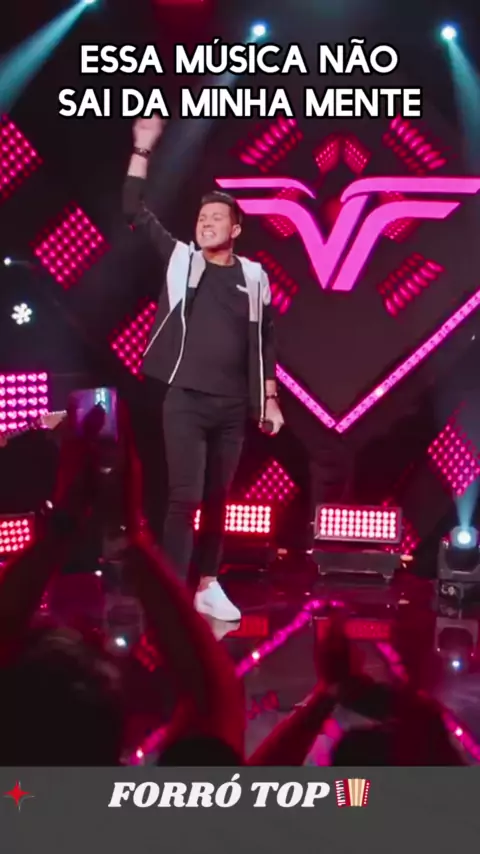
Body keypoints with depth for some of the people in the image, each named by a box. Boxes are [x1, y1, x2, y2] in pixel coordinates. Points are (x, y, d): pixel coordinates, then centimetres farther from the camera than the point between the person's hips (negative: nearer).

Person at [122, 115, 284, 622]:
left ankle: (208, 586, 21)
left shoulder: (253, 277, 8)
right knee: (185, 498, -9)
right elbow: (135, 212, -1)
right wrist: (143, 149, -6)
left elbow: (263, 343, 13)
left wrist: (270, 399, 10)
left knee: (216, 500, 10)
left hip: (233, 407, 2)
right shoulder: (181, 260, 4)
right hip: (185, 400, -2)